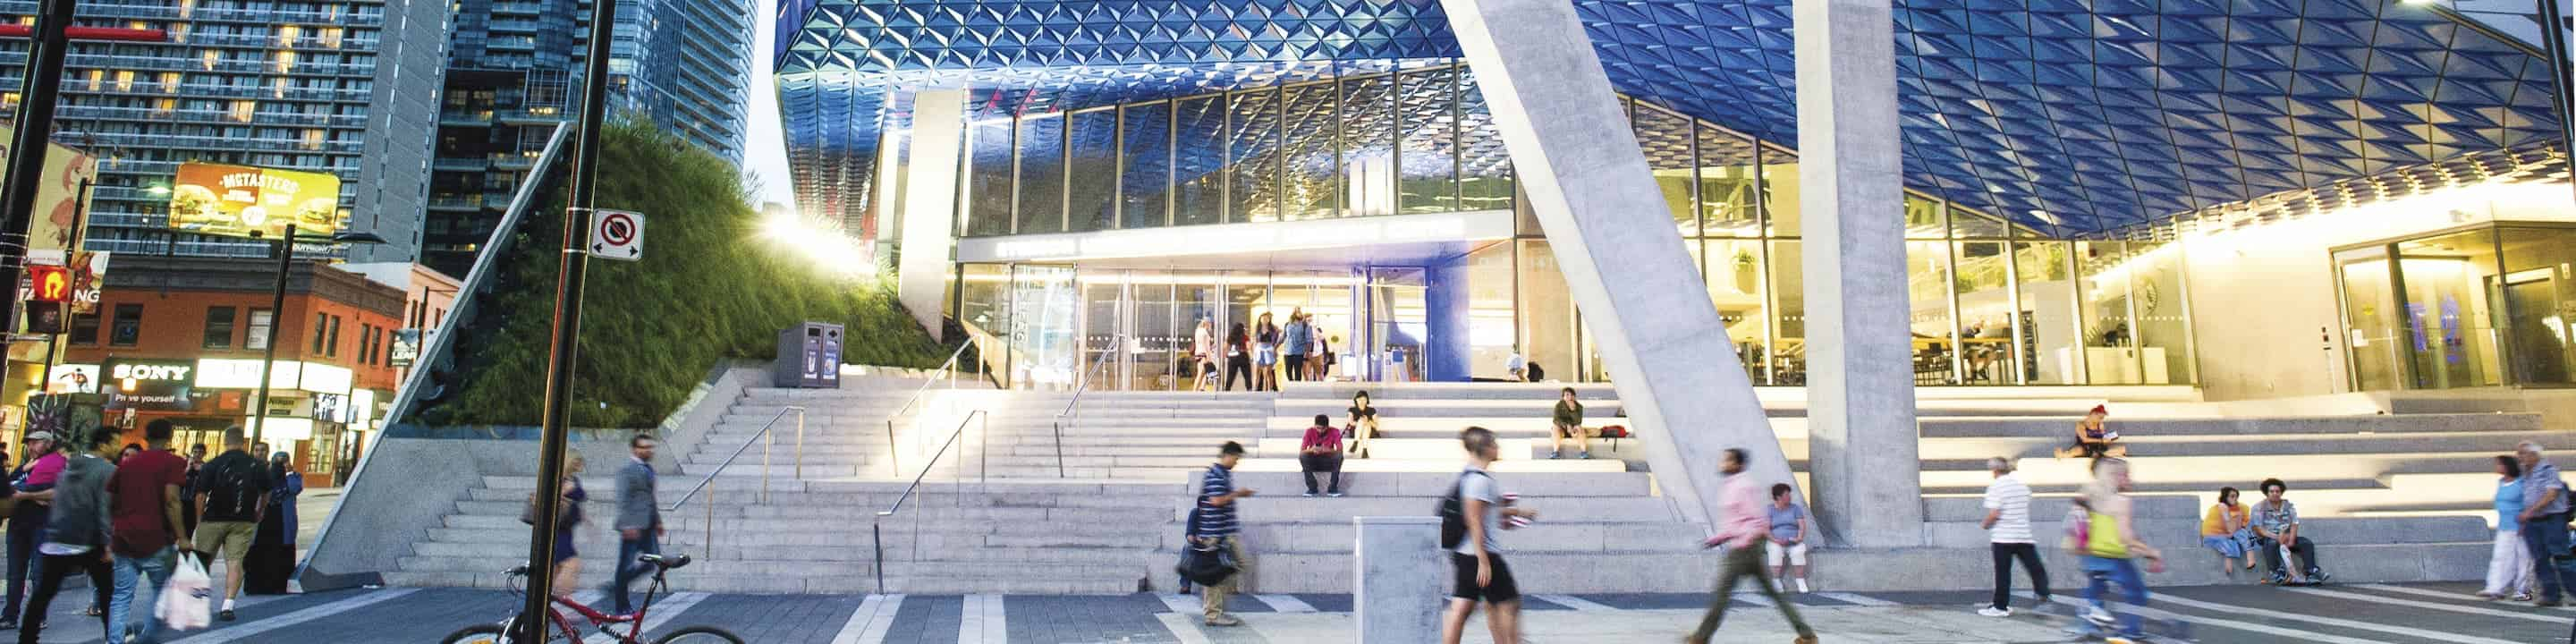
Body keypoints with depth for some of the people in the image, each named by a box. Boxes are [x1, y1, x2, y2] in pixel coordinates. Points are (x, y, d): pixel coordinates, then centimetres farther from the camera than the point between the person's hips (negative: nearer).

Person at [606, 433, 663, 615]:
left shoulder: (648, 469, 16)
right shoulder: (627, 471, -11)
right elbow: (623, 500, -16)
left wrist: (658, 520, 22)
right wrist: (628, 525, -21)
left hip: (648, 526, 8)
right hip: (633, 526, -8)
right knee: (625, 565, 2)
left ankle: (617, 585, 21)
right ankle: (622, 607, 12)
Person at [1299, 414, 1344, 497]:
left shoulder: (1334, 432, -11)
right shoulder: (1310, 432, -12)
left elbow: (1340, 450, -20)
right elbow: (1301, 451, -18)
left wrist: (1329, 450, -40)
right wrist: (1311, 450, -40)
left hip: (1328, 463, 0)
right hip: (1313, 462, 0)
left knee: (1339, 456, -30)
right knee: (1303, 456, -30)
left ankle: (1332, 488, -20)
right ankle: (1312, 487, -20)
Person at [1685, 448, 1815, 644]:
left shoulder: (1743, 488, -16)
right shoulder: (1733, 487, 14)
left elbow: (1760, 522, -20)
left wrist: (1741, 543, -21)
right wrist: (1719, 538, 17)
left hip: (1741, 550, -10)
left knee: (1721, 593, -3)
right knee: (1772, 592, 12)